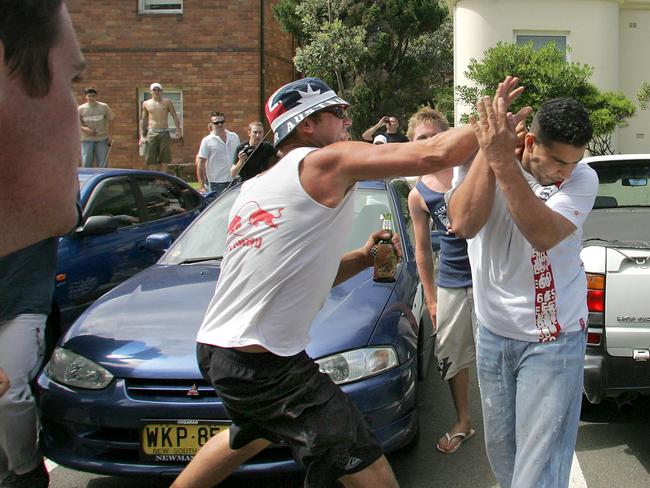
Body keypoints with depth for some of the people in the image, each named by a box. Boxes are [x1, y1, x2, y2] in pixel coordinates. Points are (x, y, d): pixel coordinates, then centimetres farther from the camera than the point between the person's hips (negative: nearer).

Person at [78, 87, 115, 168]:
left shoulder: (104, 107, 1)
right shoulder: (81, 109, 2)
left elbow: (110, 120, 6)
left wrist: (110, 135, -1)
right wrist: (85, 129, -14)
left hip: (102, 139, 0)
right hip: (87, 139, 1)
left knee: (102, 165, 1)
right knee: (86, 164, 0)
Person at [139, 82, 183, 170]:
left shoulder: (167, 102, 7)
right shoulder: (146, 104, 10)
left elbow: (175, 117, 6)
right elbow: (143, 120, 14)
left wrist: (178, 131, -5)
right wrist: (142, 136, 8)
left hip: (164, 133, 0)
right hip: (151, 133, 1)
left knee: (164, 159, -1)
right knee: (150, 160, -4)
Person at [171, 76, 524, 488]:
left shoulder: (255, 188, 16)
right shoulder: (325, 162, -9)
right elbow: (435, 156, -15)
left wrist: (362, 258, 11)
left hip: (216, 348, 10)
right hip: (265, 365, -10)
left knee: (252, 436, 38)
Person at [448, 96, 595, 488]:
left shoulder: (582, 180, -14)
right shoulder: (482, 161, -9)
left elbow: (544, 235, -31)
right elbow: (463, 224, -25)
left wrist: (504, 163, -38)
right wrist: (488, 152, -29)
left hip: (553, 342, -3)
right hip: (493, 333, 3)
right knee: (501, 452, 19)